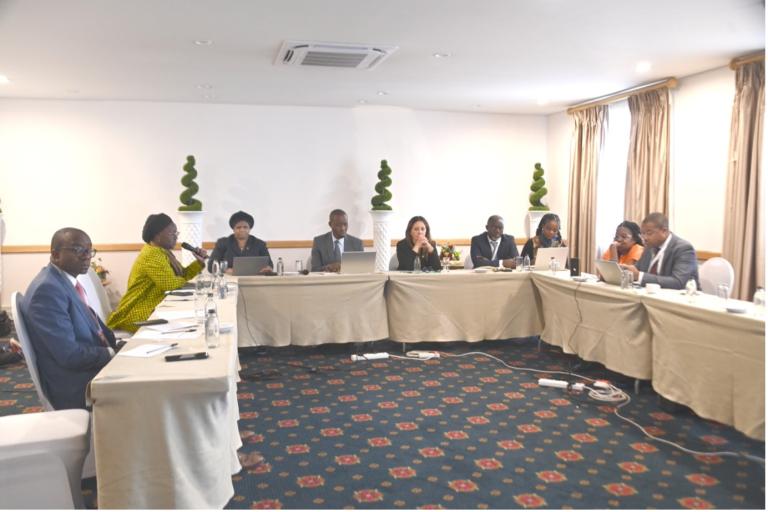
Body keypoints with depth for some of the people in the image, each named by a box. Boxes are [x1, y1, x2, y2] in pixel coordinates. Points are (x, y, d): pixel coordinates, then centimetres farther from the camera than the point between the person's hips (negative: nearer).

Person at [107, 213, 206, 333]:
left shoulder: (163, 252, 12)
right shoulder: (152, 255, -18)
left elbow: (182, 274, 13)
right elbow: (171, 284, -25)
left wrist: (199, 262, -1)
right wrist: (185, 282, -5)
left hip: (153, 310, 9)